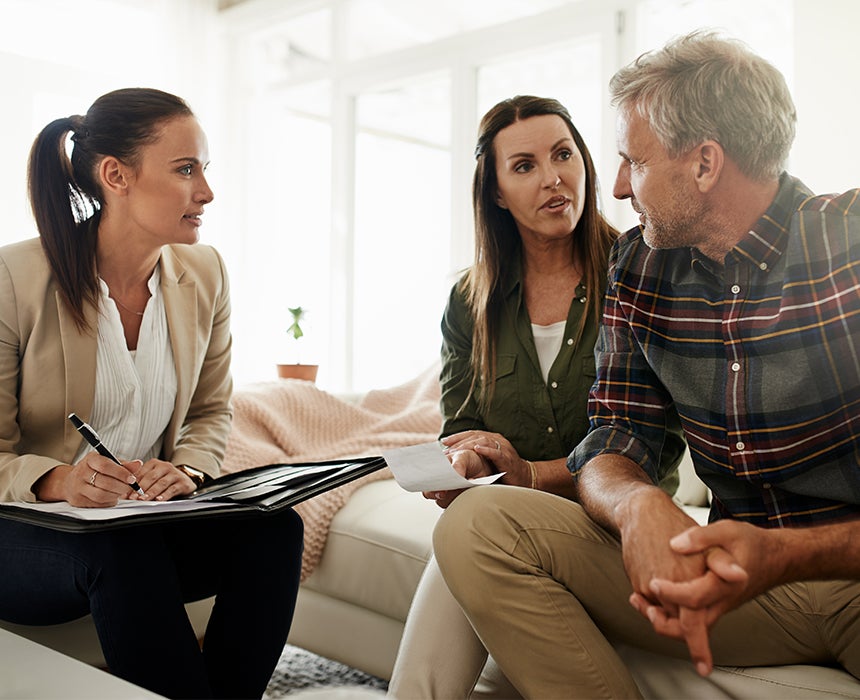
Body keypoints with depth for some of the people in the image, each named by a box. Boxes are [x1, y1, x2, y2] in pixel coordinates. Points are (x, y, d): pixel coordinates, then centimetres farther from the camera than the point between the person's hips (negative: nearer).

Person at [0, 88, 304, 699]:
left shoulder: (205, 274, 2)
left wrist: (186, 470, -11)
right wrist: (57, 482, -30)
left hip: (150, 520, 4)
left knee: (274, 526, -23)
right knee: (124, 551, -36)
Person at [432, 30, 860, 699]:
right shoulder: (640, 262, 5)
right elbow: (613, 444, -1)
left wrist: (785, 555, -34)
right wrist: (639, 505, -25)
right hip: (742, 562, 5)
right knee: (478, 522, -13)